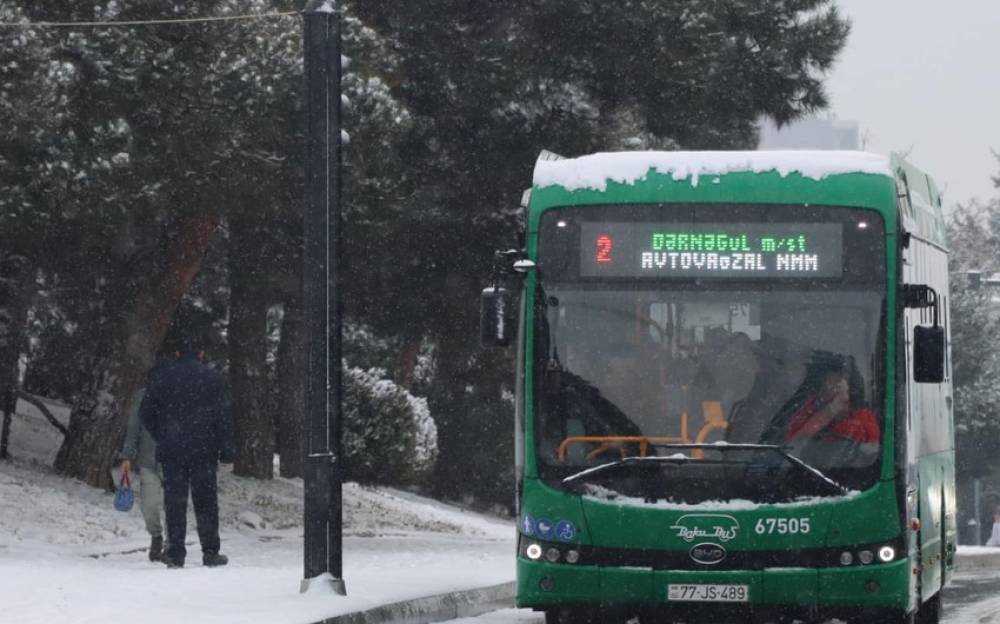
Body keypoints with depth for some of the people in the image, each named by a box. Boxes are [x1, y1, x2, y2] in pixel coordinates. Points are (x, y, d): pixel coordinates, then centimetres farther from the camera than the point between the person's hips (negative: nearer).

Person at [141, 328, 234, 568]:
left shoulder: (160, 378, 7)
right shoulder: (213, 378, -1)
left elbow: (147, 414, 10)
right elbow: (223, 416, -3)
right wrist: (226, 449, -1)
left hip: (171, 451, 1)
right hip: (203, 450, -1)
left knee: (175, 503, 3)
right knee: (205, 501, 4)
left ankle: (175, 554, -1)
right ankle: (210, 552, 2)